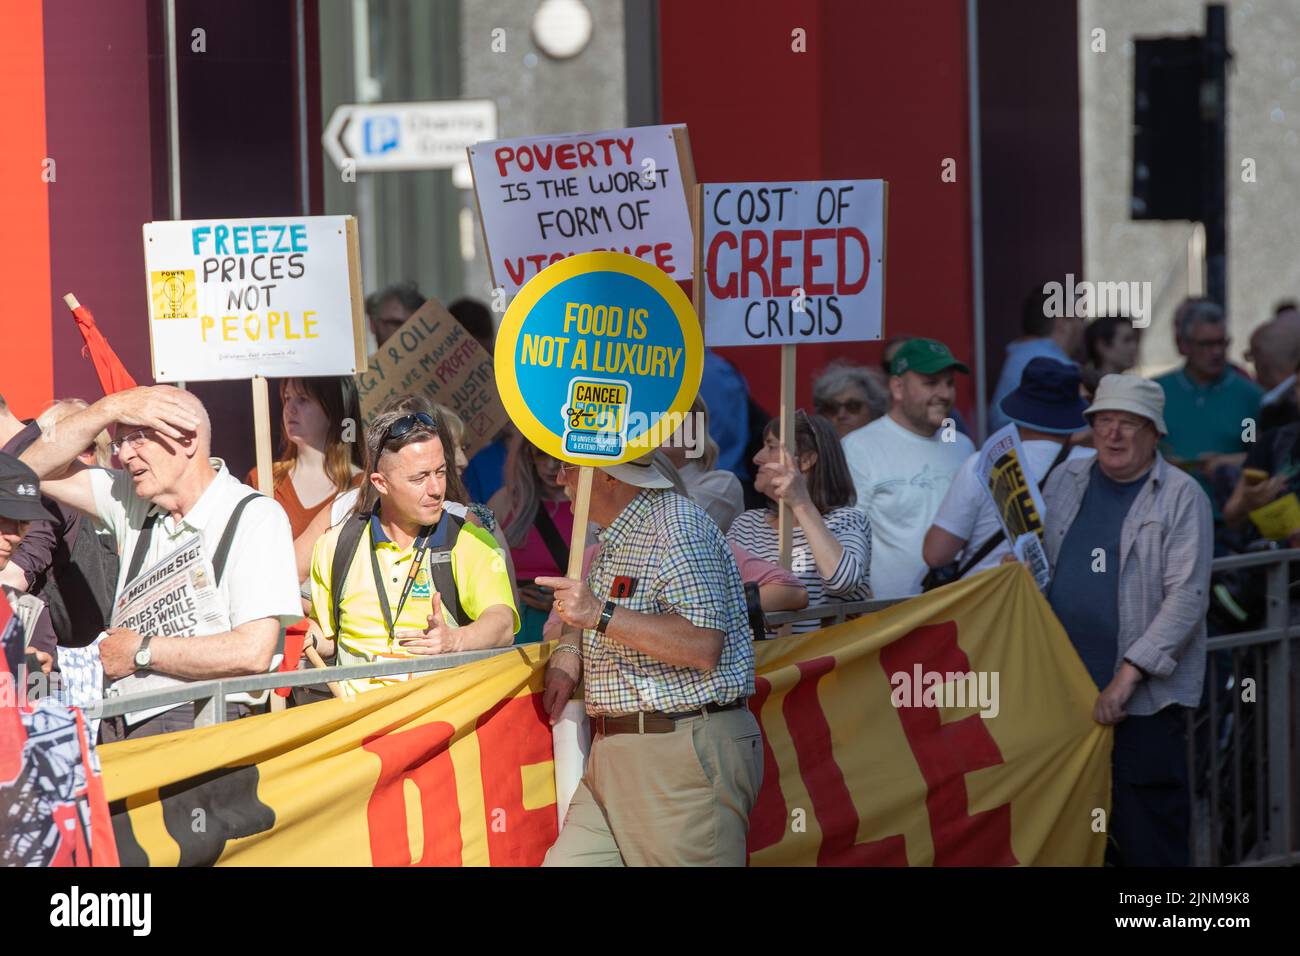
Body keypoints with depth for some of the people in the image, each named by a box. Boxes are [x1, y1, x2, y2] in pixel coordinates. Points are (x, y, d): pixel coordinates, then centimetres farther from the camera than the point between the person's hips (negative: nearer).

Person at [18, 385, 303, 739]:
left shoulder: (255, 518, -4)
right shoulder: (133, 501, 16)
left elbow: (253, 653, -14)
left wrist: (141, 651, -5)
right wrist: (111, 407, 1)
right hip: (117, 728, 6)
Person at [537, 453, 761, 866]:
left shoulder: (677, 527, -13)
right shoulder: (613, 542, 19)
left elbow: (705, 646, -22)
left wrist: (601, 615, -22)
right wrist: (566, 658, 12)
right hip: (613, 755, 10)